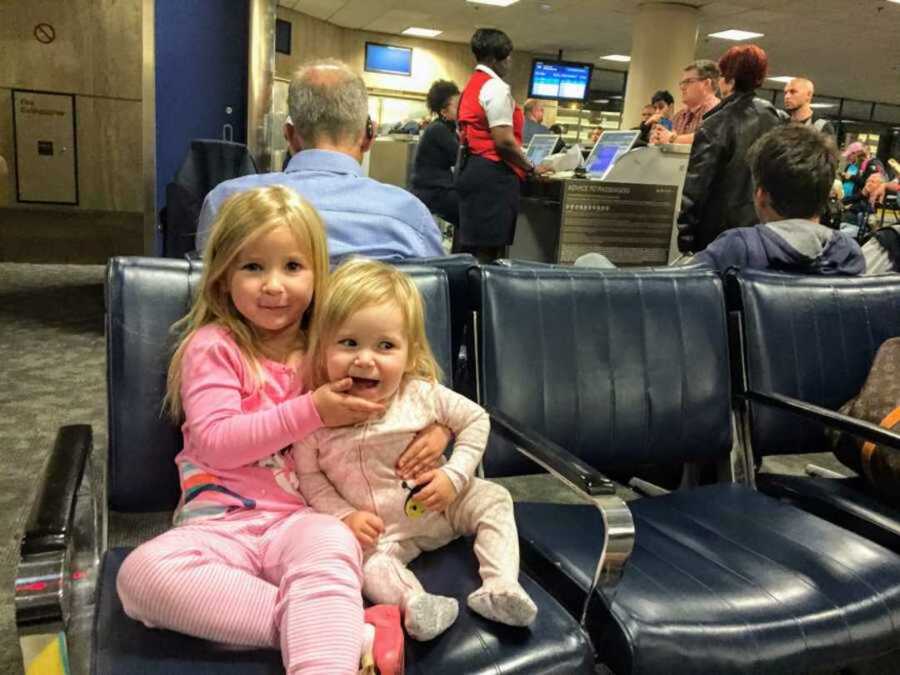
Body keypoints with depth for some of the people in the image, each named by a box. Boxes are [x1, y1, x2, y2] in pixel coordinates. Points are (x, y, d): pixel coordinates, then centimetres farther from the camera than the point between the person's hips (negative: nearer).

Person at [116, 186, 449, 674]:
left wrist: (435, 424, 0)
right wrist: (311, 412, -16)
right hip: (223, 520, 0)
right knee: (143, 571, -32)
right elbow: (216, 443, -10)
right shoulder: (212, 347, 1)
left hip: (304, 518, 1)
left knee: (332, 544, -36)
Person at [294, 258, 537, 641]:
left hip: (441, 505, 2)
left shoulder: (422, 395, -18)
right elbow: (309, 475, -7)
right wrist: (344, 515, -19)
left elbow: (475, 420, -5)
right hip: (378, 527, -1)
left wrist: (454, 476, -15)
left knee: (492, 499, -10)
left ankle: (499, 588, -14)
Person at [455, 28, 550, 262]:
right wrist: (531, 169, -5)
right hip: (492, 174, -10)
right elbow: (504, 141, -19)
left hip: (472, 169, 10)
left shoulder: (472, 86, 18)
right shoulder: (496, 87, -11)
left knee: (468, 249, 12)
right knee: (485, 250, -8)